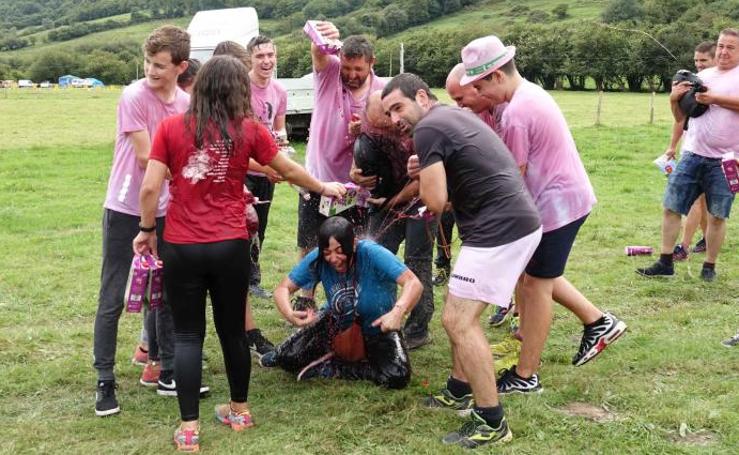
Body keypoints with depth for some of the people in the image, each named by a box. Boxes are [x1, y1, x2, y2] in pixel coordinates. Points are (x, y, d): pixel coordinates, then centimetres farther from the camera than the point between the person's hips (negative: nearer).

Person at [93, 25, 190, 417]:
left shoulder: (186, 103, 2)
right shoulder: (134, 97, -15)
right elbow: (146, 157, -17)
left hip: (164, 212, 5)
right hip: (125, 211, -5)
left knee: (166, 293, 12)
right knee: (112, 299, 1)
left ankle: (164, 369, 26)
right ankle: (105, 382, 10)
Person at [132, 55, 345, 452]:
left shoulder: (171, 127, -2)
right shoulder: (249, 130, 0)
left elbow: (150, 188, -5)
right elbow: (289, 170, 13)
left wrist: (147, 230, 11)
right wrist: (324, 188, 30)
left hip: (182, 247, -1)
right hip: (230, 247, 1)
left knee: (187, 334, 8)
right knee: (232, 329, 16)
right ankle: (240, 410, 32)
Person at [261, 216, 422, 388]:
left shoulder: (371, 254, -32)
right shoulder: (317, 260, -20)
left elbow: (414, 284, -39)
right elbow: (283, 288, -15)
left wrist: (398, 311, -60)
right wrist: (290, 314, -38)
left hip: (378, 328, -1)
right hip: (337, 323, 2)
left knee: (398, 377, -27)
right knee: (288, 358, -16)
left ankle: (330, 367, -7)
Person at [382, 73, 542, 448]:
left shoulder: (429, 128, -10)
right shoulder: (455, 115, 20)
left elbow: (435, 202, -14)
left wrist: (422, 175, 7)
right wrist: (428, 172, 11)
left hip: (500, 229, -10)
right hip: (516, 223, 10)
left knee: (457, 321, -7)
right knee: (462, 314, 20)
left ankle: (491, 422, -2)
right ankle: (461, 391, 32)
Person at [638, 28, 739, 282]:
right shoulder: (701, 76, 14)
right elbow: (681, 117, 16)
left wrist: (714, 98, -22)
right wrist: (674, 99, -3)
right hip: (692, 155, 4)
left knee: (717, 215, 3)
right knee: (671, 207, 2)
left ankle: (709, 266, 17)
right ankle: (665, 263, 10)